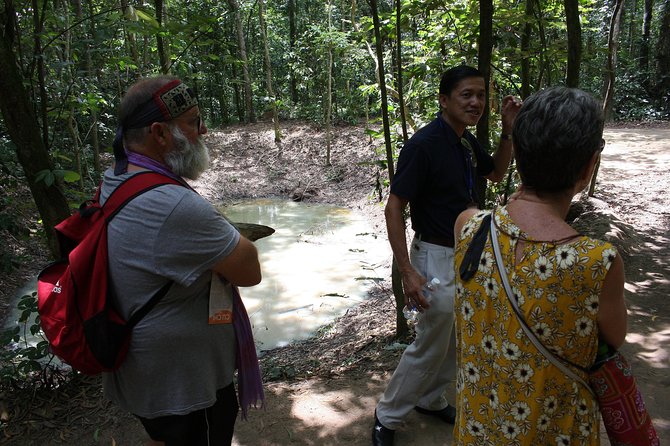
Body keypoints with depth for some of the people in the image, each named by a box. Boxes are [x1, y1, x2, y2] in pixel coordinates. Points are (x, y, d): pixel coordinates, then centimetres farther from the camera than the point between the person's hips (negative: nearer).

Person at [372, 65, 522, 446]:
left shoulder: (467, 142, 3)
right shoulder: (424, 145, -22)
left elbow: (497, 173, 21)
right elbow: (394, 208, -22)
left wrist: (508, 130, 4)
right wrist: (407, 271, -27)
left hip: (469, 253, 9)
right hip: (438, 257, -8)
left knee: (456, 339, 20)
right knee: (432, 344, 2)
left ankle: (431, 399, 42)